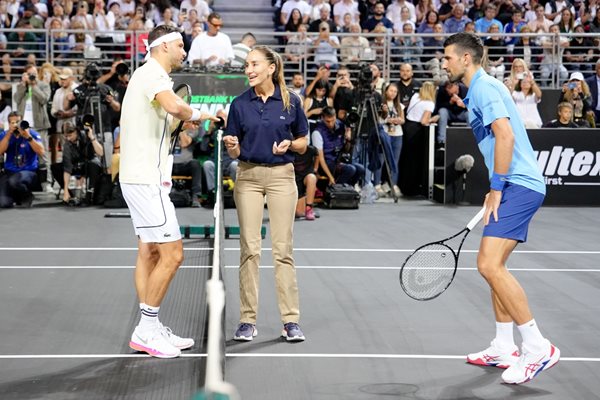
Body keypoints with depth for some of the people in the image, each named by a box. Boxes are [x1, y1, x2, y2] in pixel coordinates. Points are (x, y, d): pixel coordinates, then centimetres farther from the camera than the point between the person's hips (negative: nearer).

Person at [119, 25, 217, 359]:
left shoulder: (150, 75, 19)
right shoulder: (153, 73, -13)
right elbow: (173, 106, -33)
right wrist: (195, 113, -14)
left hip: (140, 177, 11)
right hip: (147, 179, -11)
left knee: (149, 253, 11)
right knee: (172, 254, -9)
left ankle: (151, 330, 14)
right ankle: (147, 330, -3)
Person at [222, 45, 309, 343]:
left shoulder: (290, 101, -1)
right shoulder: (240, 104, 1)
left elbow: (303, 142, 7)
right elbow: (235, 152, 4)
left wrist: (289, 144, -13)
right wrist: (231, 145, -18)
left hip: (281, 176, -1)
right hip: (248, 176, 1)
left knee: (283, 248, -1)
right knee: (249, 248, 1)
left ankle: (290, 321, 4)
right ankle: (248, 320, 6)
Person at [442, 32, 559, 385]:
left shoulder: (484, 87, -11)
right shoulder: (481, 89, 21)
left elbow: (506, 135, -22)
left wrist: (497, 188, -18)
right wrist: (496, 190, 22)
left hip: (518, 185, -11)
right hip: (515, 185, 11)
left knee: (490, 265, -18)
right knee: (493, 265, 15)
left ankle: (538, 348, -16)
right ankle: (504, 349, 20)